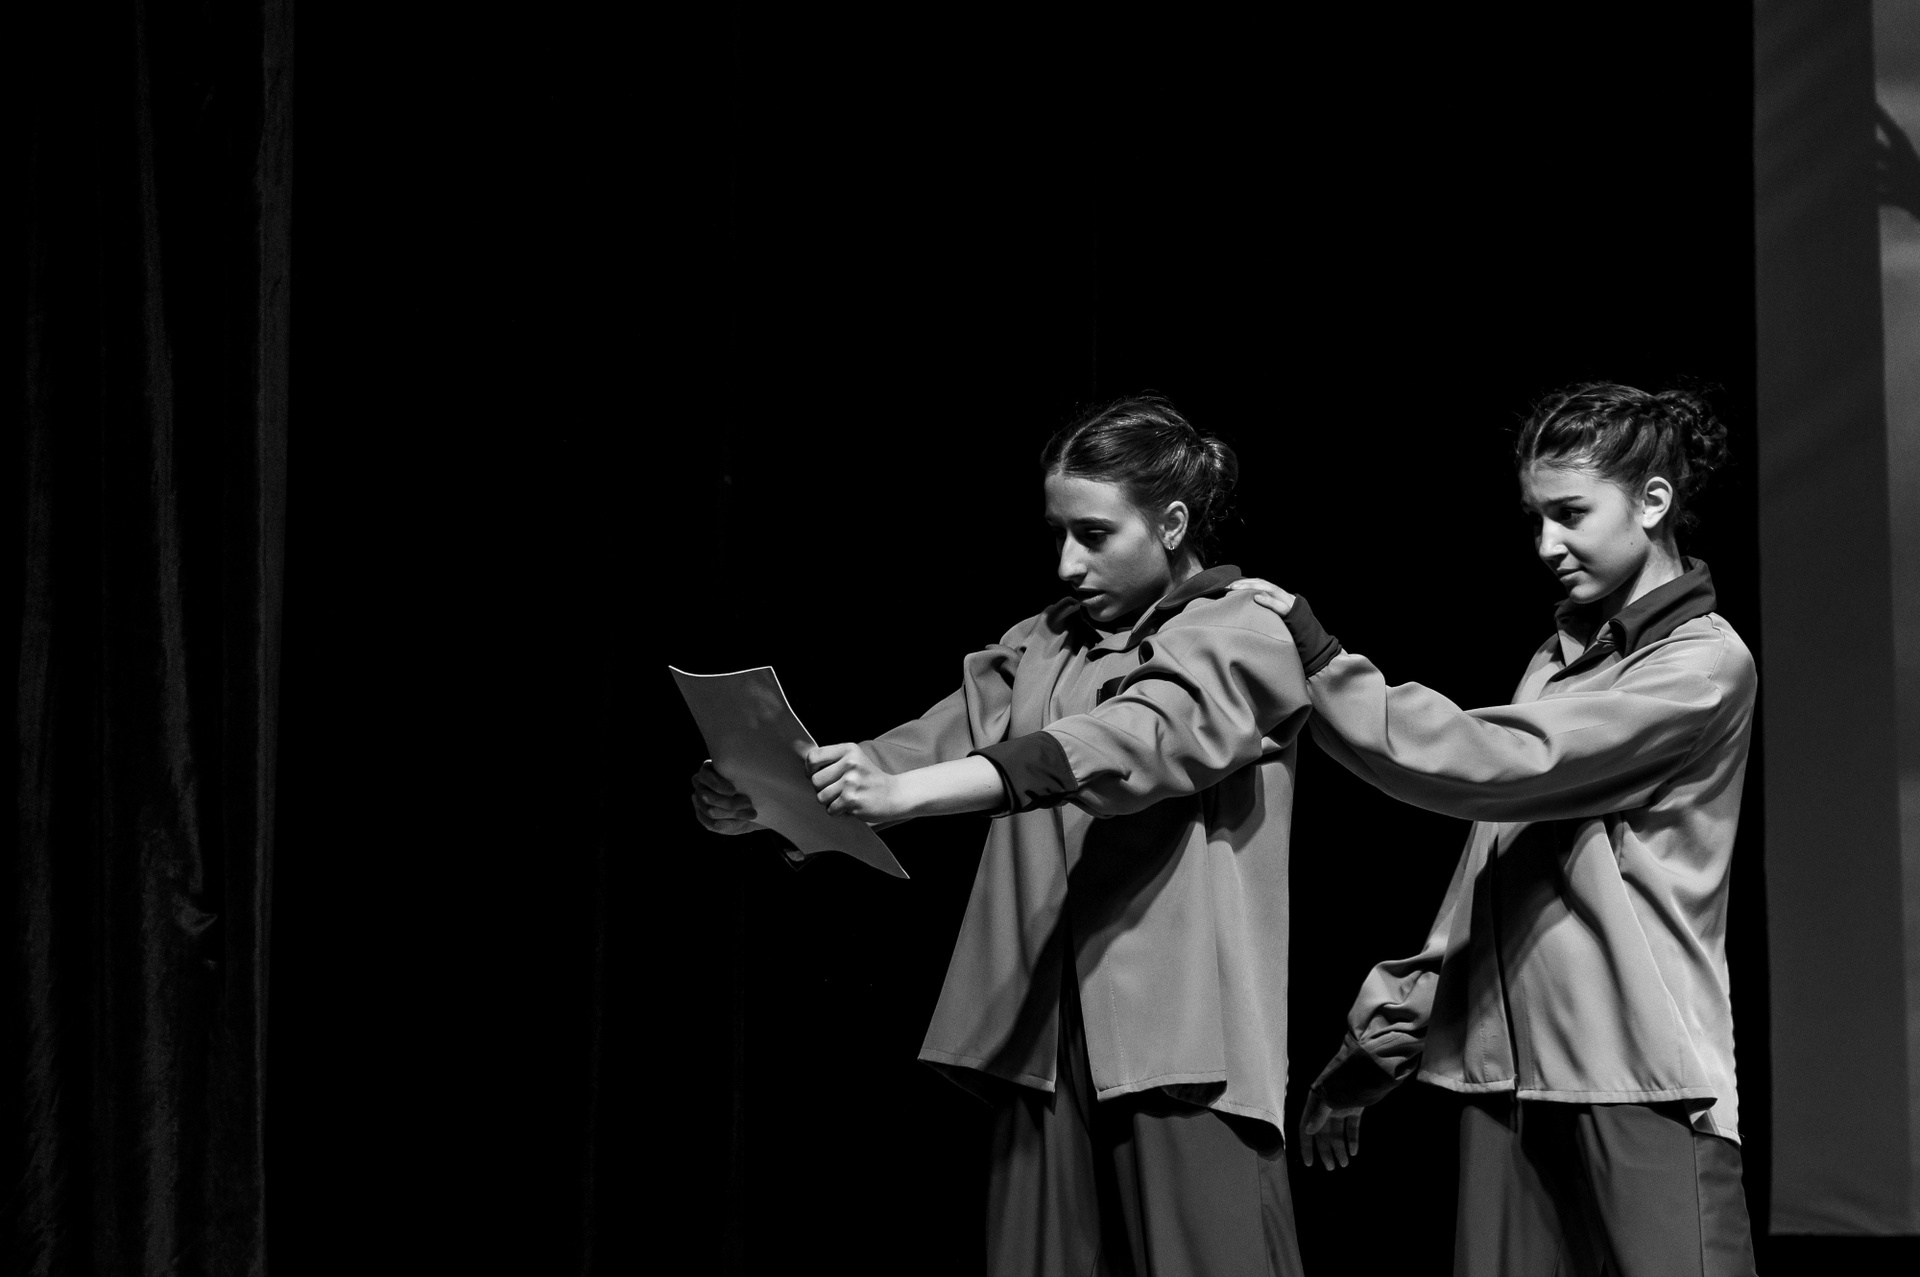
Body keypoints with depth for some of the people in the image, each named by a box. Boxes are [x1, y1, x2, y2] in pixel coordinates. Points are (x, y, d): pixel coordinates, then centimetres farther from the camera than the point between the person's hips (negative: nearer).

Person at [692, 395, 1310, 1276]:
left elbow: (1122, 744, -19)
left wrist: (905, 794, -30)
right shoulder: (1042, 646, 18)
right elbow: (937, 740, 5)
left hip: (1183, 1041, -5)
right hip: (1040, 1039, 5)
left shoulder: (1247, 639, -2)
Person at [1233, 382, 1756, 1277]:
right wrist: (1383, 1038, 14)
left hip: (1640, 1079, -6)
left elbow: (1497, 764, -16)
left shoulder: (1703, 664, -5)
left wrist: (1316, 661, -12)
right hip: (1504, 1070, 6)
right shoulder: (1558, 656, 18)